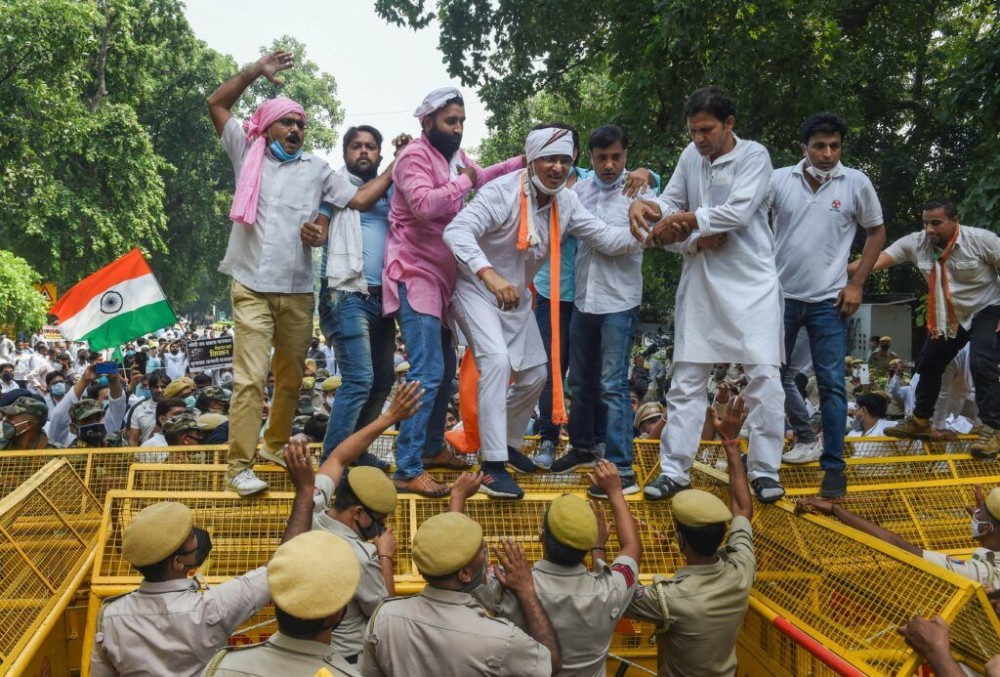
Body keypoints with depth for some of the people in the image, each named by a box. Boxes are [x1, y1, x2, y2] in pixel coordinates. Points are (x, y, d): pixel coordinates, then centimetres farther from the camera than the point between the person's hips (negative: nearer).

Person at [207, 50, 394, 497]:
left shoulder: (317, 170, 14)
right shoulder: (248, 155, 9)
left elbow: (360, 199, 7)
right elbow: (217, 105, 5)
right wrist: (255, 72, -4)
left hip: (298, 292, 3)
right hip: (253, 289, -3)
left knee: (291, 379, 11)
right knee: (250, 378, -10)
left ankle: (276, 446, 30)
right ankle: (240, 465, -5)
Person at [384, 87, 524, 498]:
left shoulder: (453, 156, 15)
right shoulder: (415, 156, -12)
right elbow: (425, 204, -27)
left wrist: (523, 162, 2)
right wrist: (463, 181, -16)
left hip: (441, 277, 10)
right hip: (415, 276, -9)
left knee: (446, 367, 18)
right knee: (428, 373, -15)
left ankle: (433, 444, 35)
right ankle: (407, 470, -11)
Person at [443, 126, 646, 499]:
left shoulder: (566, 202, -6)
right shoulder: (502, 192, -26)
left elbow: (606, 238, -9)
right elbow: (456, 231, -39)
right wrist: (490, 275, -55)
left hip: (517, 296, 7)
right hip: (476, 289, -7)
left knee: (535, 374, 11)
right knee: (497, 361, -27)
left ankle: (508, 443, 35)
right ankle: (492, 466, -22)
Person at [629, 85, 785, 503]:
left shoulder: (754, 156, -7)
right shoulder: (691, 156, 8)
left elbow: (739, 213, -20)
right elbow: (671, 203, 4)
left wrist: (688, 219, -24)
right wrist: (646, 205, -18)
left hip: (751, 280, -4)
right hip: (701, 280, 4)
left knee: (764, 375, -5)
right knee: (687, 378, 4)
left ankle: (764, 471, 8)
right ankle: (674, 470, 12)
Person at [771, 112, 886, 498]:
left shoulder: (857, 184, -4)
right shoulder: (779, 180, -4)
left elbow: (876, 233, 6)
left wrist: (856, 284, -1)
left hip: (828, 300, -2)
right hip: (781, 294, 2)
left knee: (831, 383, -3)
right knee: (776, 373, 11)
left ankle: (834, 466, 5)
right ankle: (807, 438, 32)